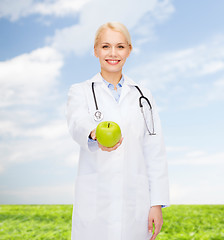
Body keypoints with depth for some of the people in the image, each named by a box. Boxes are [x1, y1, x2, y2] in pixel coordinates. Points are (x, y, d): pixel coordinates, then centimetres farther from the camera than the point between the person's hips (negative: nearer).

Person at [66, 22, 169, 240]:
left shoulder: (142, 96, 11)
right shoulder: (80, 92, 4)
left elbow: (155, 153, 7)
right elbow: (78, 123, -18)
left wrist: (157, 203, 0)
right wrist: (95, 136, -41)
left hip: (136, 203, 2)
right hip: (95, 203, -2)